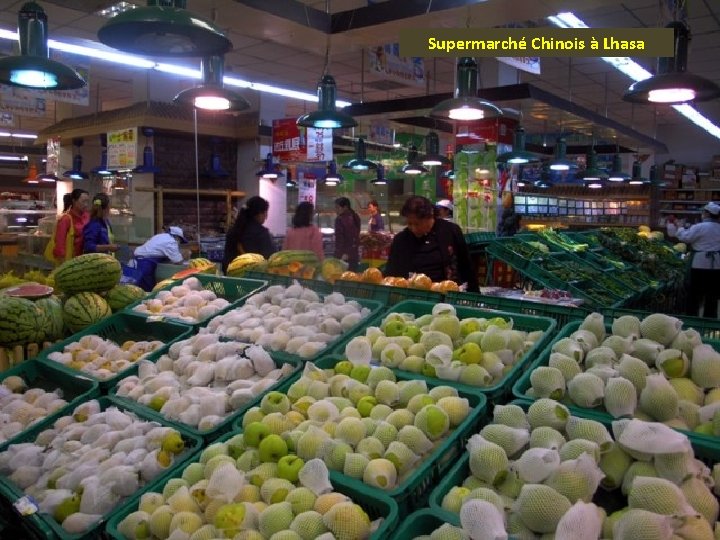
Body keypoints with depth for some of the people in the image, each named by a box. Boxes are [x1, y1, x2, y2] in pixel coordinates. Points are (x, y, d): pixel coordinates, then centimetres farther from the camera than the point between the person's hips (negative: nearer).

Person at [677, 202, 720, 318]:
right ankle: (710, 317, 18)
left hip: (701, 263, -5)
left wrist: (681, 228, 10)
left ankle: (691, 316, 6)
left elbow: (685, 237, -8)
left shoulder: (700, 227, -11)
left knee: (695, 293, 3)